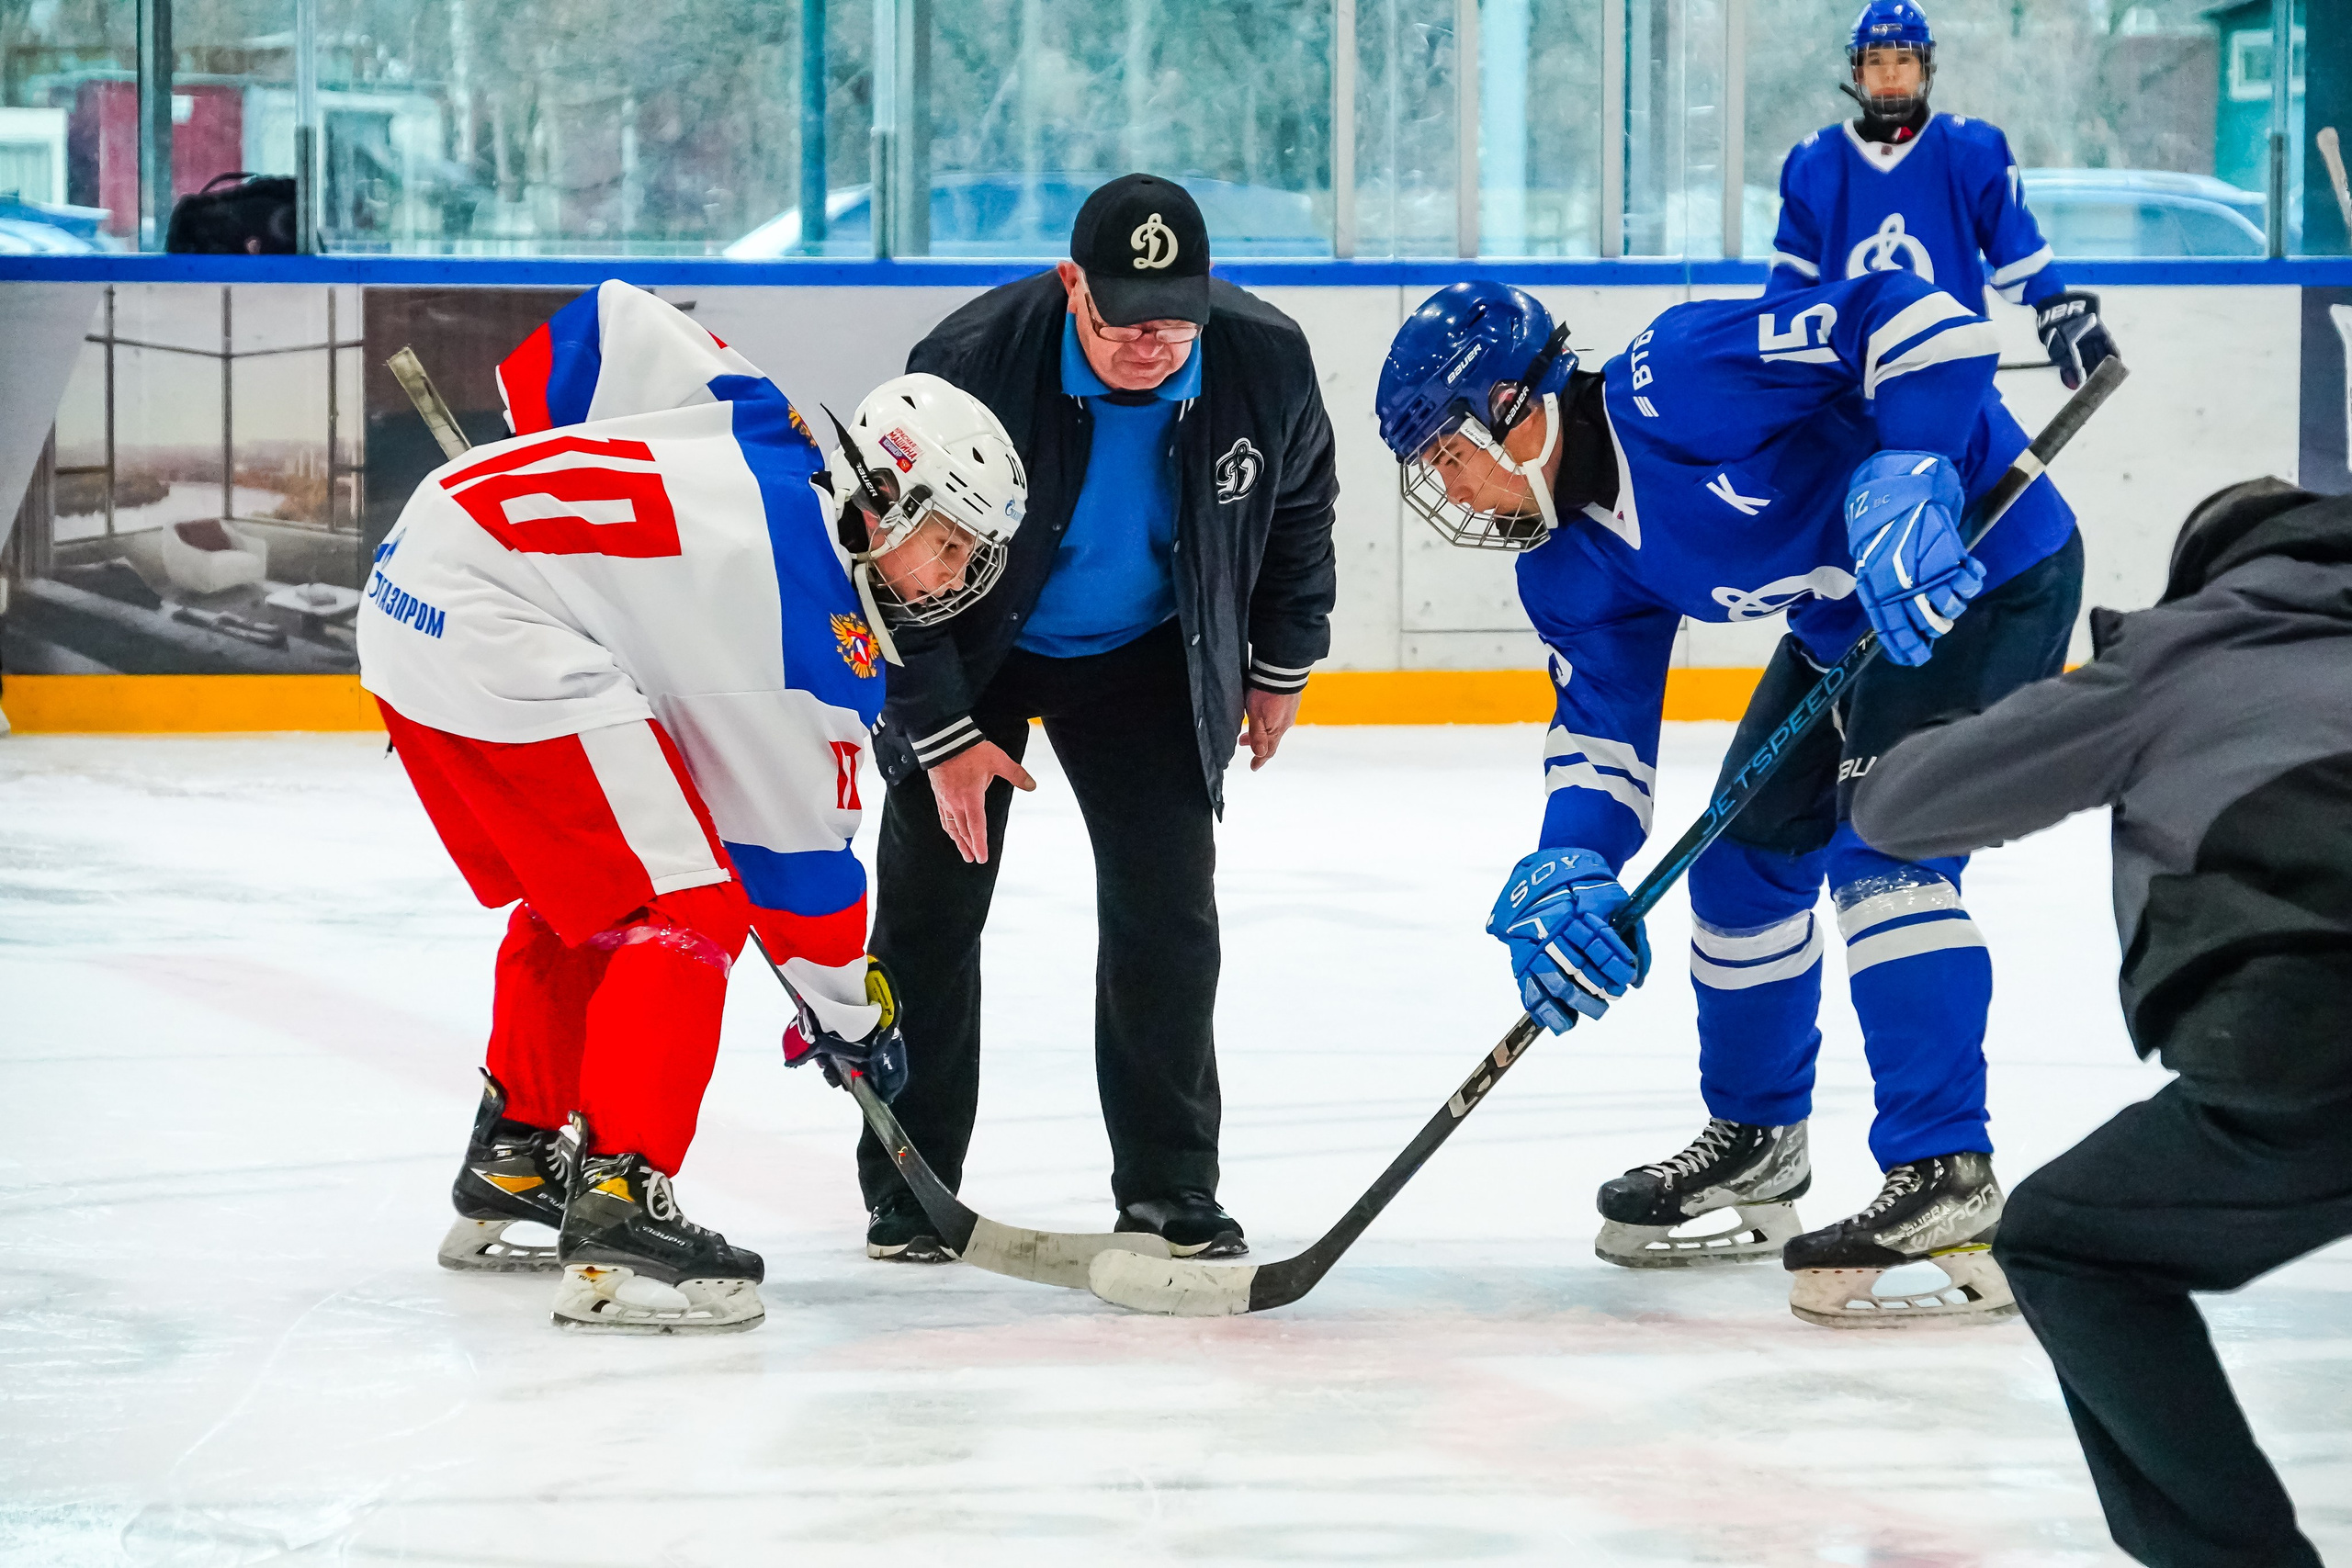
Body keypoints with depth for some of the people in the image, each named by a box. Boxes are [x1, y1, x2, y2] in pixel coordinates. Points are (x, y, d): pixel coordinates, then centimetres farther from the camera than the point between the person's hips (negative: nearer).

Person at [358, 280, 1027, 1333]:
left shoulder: (761, 434, 10)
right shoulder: (824, 634, -10)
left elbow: (613, 321, 17)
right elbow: (792, 843, -1)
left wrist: (560, 472, 29)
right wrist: (848, 1007, 12)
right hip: (505, 650, -10)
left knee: (583, 893, 24)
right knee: (684, 911, -9)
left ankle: (513, 1169, 37)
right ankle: (616, 1221, -15)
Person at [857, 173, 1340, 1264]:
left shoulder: (1266, 360, -22)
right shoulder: (972, 365, -32)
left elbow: (1299, 499, 0)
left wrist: (1280, 666, 6)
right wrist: (940, 734, -19)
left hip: (1147, 653, 2)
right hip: (966, 649, -2)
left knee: (1166, 905, -4)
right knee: (932, 904, -2)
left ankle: (1168, 1188, 7)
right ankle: (908, 1196, 9)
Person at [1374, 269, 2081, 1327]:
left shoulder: (1674, 384, -30)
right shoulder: (1571, 568, -2)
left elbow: (1916, 324, -34)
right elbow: (1601, 724, -3)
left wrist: (1903, 486, -42)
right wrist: (1567, 864, -20)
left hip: (1987, 571, -10)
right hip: (1846, 621, 10)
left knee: (1881, 848, -21)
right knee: (1746, 856, 14)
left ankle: (1945, 1181, -21)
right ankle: (1755, 1142, 33)